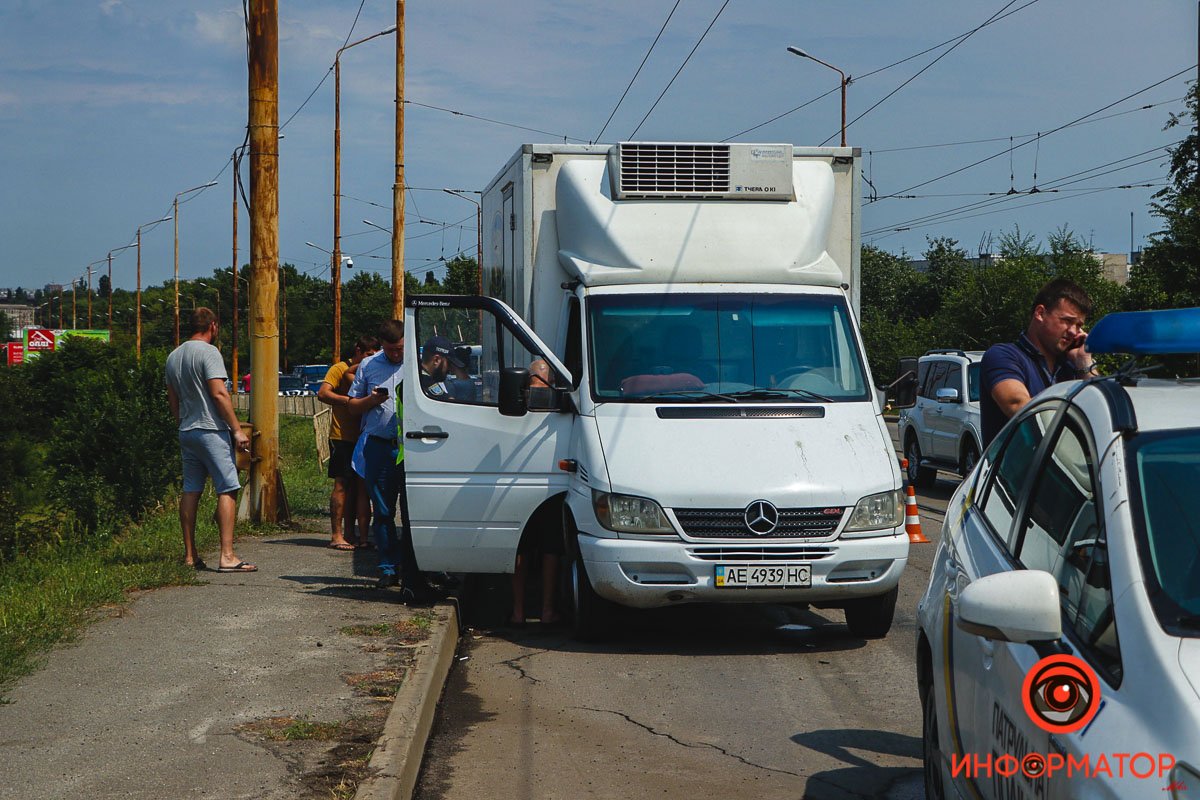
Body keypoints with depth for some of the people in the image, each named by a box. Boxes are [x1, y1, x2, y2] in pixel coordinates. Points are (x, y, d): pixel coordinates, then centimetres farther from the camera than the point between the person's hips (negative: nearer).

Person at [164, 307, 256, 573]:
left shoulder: (173, 356, 15)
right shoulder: (208, 352, -10)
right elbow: (219, 394, -17)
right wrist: (237, 429, -15)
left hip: (186, 432, 8)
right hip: (211, 431, -8)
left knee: (190, 491, 10)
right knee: (227, 490, -7)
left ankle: (190, 555, 13)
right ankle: (227, 556, -13)